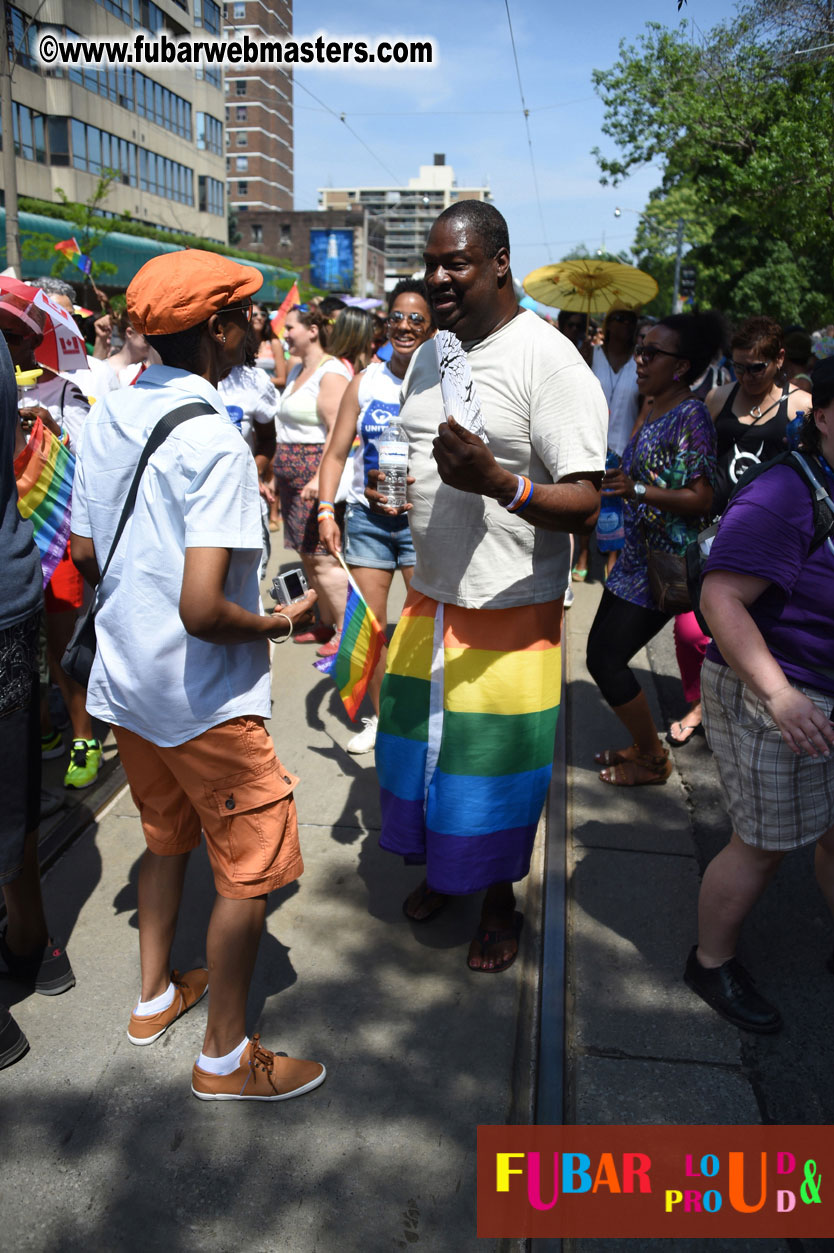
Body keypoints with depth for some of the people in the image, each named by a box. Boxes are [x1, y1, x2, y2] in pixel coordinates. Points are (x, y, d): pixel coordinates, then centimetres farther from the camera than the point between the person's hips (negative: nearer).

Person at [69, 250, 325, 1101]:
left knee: (166, 839, 25)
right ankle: (225, 1056, 23)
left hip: (124, 682, 8)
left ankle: (154, 997, 42)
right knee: (249, 870, 8)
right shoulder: (214, 444, -23)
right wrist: (280, 623, -11)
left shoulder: (107, 417, 1)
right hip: (205, 701, -8)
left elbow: (84, 552, 9)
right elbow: (202, 609, -28)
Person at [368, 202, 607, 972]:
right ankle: (442, 869, 41)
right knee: (422, 741, 16)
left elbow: (585, 506, -21)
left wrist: (498, 482, -37)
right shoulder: (428, 357, 10)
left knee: (496, 763, 6)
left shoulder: (548, 360, -15)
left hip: (513, 608, -6)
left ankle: (500, 899, 32)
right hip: (430, 597, 7)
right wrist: (389, 493, 2)